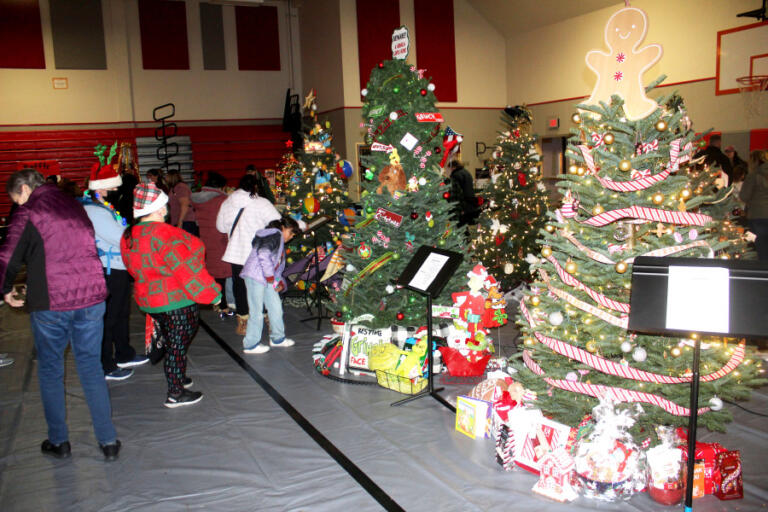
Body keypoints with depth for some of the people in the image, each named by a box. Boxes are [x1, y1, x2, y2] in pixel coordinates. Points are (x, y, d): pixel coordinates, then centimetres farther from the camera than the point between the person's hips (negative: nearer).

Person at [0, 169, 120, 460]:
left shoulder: (29, 213, -6)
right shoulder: (75, 206, 12)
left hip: (50, 304, -4)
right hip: (91, 297, 5)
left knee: (50, 371, 14)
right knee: (92, 368, 12)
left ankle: (59, 442, 23)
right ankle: (108, 441, 14)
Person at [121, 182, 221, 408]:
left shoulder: (129, 236, 4)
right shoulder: (163, 233, -24)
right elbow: (186, 268, -23)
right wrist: (211, 293, -15)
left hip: (149, 299, 9)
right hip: (176, 300, -9)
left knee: (172, 342, 24)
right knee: (178, 344, 3)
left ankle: (178, 379, 39)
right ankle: (176, 393, 11)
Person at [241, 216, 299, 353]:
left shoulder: (280, 242, 24)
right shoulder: (275, 234, -8)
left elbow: (278, 266, 25)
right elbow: (263, 254, -23)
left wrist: (280, 282, 10)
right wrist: (270, 276, -18)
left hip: (268, 279, 10)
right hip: (255, 276, -10)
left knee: (276, 307, 14)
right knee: (257, 311, -5)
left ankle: (277, 338, 28)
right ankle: (251, 344, 5)